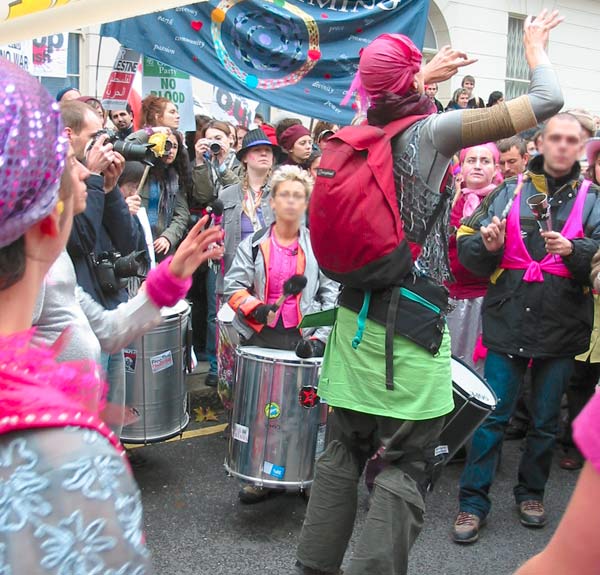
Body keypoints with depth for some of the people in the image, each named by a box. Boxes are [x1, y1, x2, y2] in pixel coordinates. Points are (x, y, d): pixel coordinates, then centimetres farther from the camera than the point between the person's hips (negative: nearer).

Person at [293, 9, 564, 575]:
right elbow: (548, 101, -6)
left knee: (342, 454, 15)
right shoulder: (432, 132, -10)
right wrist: (534, 47, 10)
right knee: (404, 469, 3)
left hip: (354, 319, 6)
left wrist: (420, 79, 35)